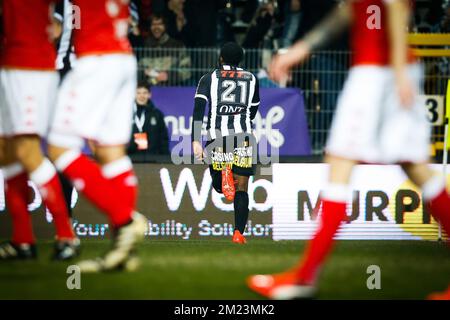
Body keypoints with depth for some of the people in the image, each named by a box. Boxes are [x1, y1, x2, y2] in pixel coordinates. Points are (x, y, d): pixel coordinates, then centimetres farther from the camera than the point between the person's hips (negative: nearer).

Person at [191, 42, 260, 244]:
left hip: (216, 136, 0)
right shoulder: (251, 79, 15)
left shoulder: (209, 78, 10)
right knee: (241, 187, 5)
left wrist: (196, 141, -10)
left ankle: (224, 174, -22)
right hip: (243, 136, 0)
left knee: (218, 186, 15)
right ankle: (239, 233, -10)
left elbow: (198, 109, -4)